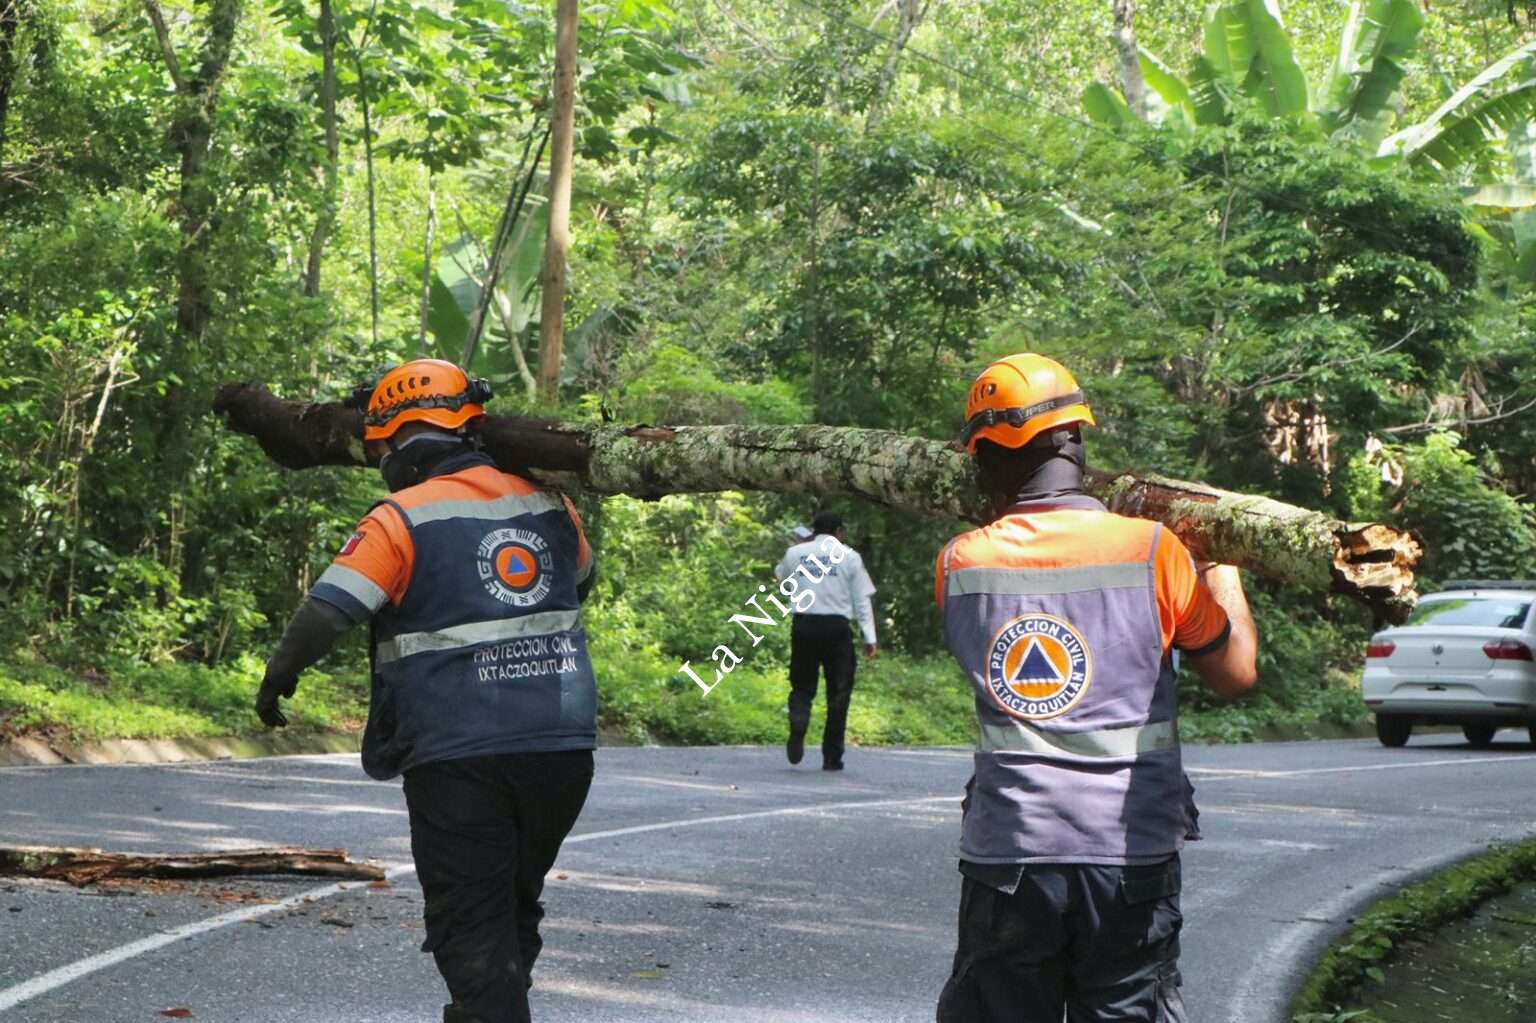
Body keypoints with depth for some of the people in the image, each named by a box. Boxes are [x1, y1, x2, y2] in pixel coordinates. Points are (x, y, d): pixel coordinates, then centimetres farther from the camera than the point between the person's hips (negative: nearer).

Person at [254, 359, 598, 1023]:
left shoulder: (401, 520, -9)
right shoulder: (549, 505, 8)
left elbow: (326, 612, -14)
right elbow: (580, 585, 26)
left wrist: (276, 683, 1)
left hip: (458, 759, -5)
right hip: (563, 747, 6)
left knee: (472, 924, 1)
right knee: (516, 906, 21)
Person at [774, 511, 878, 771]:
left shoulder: (795, 553, 8)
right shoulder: (849, 556, 3)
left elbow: (779, 576, 30)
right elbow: (862, 600, 1)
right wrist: (870, 638, 3)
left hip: (803, 625, 2)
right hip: (836, 627, -2)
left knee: (802, 686, 12)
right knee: (838, 693, 7)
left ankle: (798, 723, -21)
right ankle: (832, 756, 7)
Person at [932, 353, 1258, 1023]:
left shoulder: (959, 564, -2)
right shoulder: (1152, 550, -7)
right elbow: (1236, 675, 2)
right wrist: (1222, 569, 16)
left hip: (1006, 851, 1)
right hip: (1132, 856, -1)